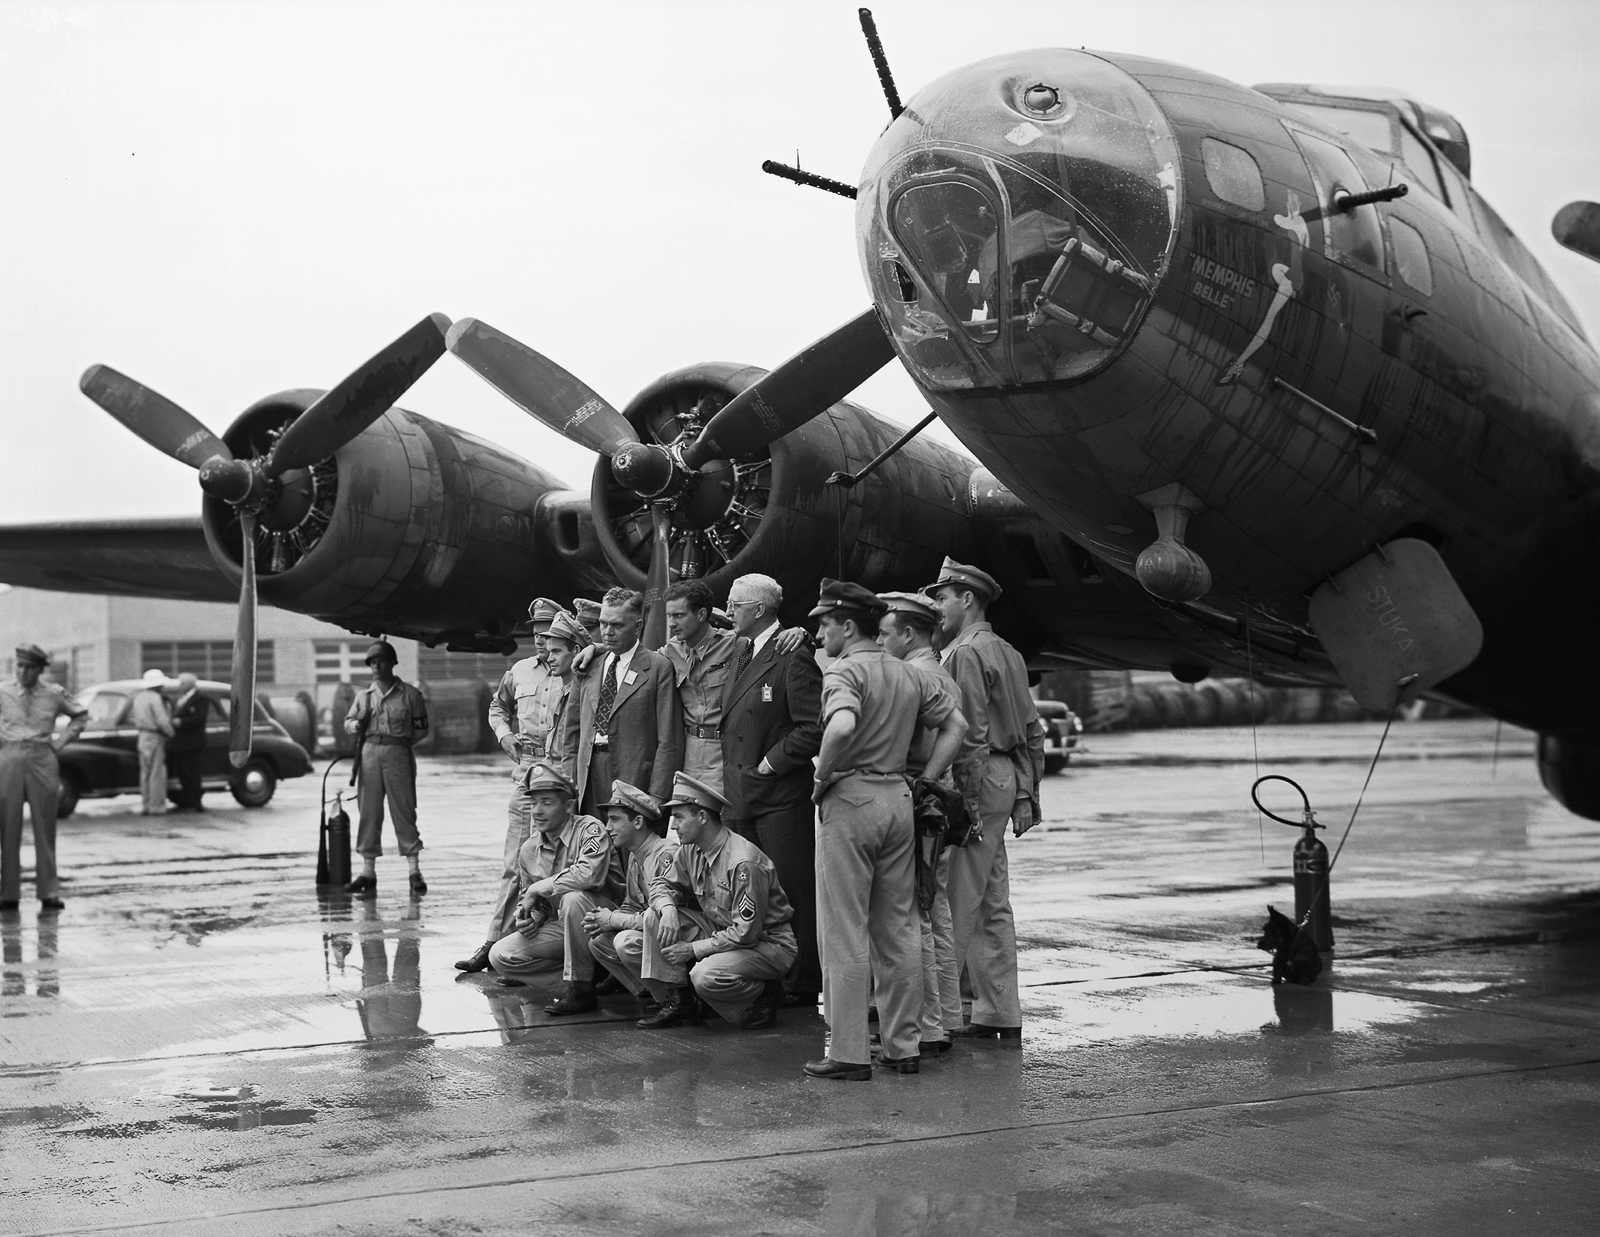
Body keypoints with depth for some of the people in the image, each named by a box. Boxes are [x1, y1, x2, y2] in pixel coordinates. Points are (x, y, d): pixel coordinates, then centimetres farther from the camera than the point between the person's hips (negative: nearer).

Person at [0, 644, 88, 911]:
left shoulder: (54, 694, 3)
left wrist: (61, 740, 8)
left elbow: (80, 715, 19)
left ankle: (49, 893, 4)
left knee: (45, 830, 1)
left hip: (42, 761, 0)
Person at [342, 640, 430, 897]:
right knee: (369, 812, 3)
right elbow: (347, 722, 20)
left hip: (398, 755, -3)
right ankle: (368, 871, 7)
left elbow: (421, 728, 8)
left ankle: (415, 871, 0)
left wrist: (401, 741, -3)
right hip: (369, 754, 3)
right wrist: (357, 725, -2)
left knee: (404, 811, -3)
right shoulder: (363, 695, 14)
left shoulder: (409, 694, 4)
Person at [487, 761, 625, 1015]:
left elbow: (588, 875, -36)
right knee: (500, 957, -8)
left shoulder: (590, 829, -16)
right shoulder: (529, 850, 4)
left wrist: (537, 890, -22)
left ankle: (582, 989, -24)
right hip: (561, 925, 7)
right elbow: (526, 897, 19)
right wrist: (529, 918, -7)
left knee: (573, 898, -38)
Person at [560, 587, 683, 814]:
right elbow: (571, 729, 18)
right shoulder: (587, 667, 14)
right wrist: (570, 782, 8)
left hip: (634, 778, -4)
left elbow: (669, 741, -6)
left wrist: (656, 797, -12)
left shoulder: (659, 668, -2)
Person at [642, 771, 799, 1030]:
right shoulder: (690, 851, -2)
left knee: (705, 976, -34)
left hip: (767, 943, -8)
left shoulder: (743, 863, -27)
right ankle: (678, 1001, -1)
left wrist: (693, 949, -21)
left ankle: (765, 995, -4)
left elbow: (746, 933, -26)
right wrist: (668, 909, -15)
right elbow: (662, 884, 10)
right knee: (655, 916, -8)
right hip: (721, 933, 8)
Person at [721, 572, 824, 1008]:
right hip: (742, 793, 8)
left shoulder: (794, 658, -11)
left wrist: (770, 763, -14)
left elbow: (813, 729, -16)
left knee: (793, 892, -1)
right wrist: (734, 773, 12)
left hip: (782, 796, -8)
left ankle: (802, 986, 5)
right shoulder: (742, 654, 15)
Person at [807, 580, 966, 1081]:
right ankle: (903, 1045, 15)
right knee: (898, 929, 12)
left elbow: (842, 726, -31)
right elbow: (955, 724, 17)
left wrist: (822, 777, -16)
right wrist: (926, 781, 14)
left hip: (851, 798, -7)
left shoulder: (842, 672, -11)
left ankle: (849, 1053, -1)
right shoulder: (909, 675, 13)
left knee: (844, 933, -2)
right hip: (899, 797, 7)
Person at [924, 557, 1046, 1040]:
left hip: (979, 780, -10)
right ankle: (1001, 1015, 15)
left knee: (956, 907, -7)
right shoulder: (1008, 653, 18)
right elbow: (1032, 729, 18)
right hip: (1006, 779, 10)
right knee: (993, 906, 12)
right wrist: (1027, 794, 19)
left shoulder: (966, 654, -11)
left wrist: (968, 803, -19)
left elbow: (972, 736, -18)